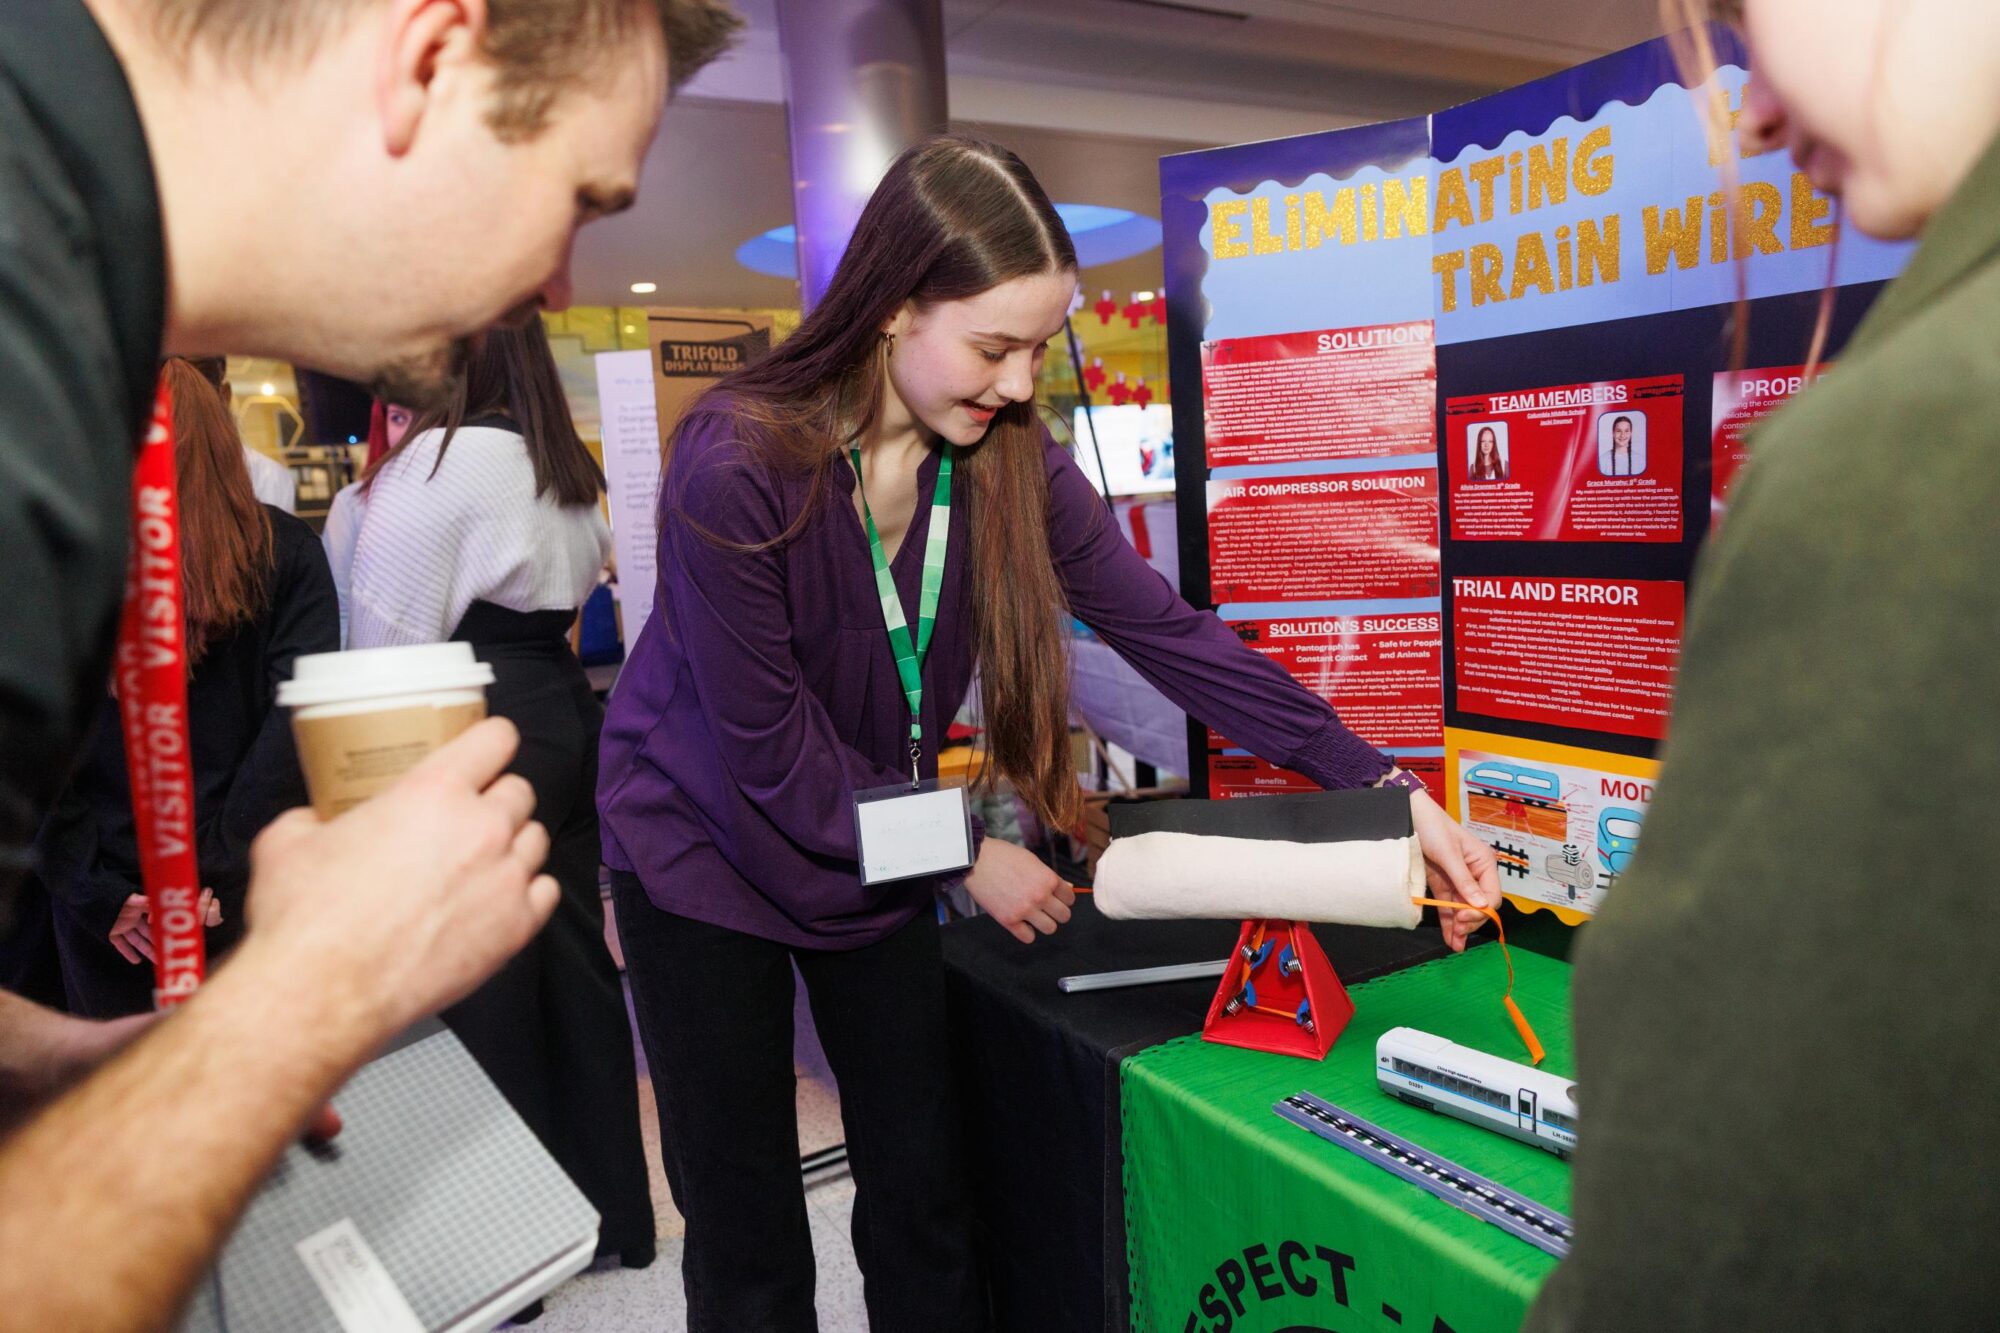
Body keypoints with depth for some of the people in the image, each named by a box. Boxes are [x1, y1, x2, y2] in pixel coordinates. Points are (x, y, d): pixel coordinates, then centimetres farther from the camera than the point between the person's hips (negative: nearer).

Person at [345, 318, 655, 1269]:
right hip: (564, 716, 9)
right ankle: (611, 1212, 27)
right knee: (571, 957, 15)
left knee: (481, 987, 2)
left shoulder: (441, 460, -13)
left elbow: (391, 638, -12)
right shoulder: (566, 465, 14)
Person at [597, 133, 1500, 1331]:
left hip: (874, 845, 4)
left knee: (924, 1194, 9)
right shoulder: (738, 466, -26)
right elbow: (770, 745, -22)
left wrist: (1386, 787, -19)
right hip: (705, 844, -4)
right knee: (747, 1232, 7)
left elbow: (1169, 633, -13)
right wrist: (965, 858, -16)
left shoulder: (1011, 459, -12)